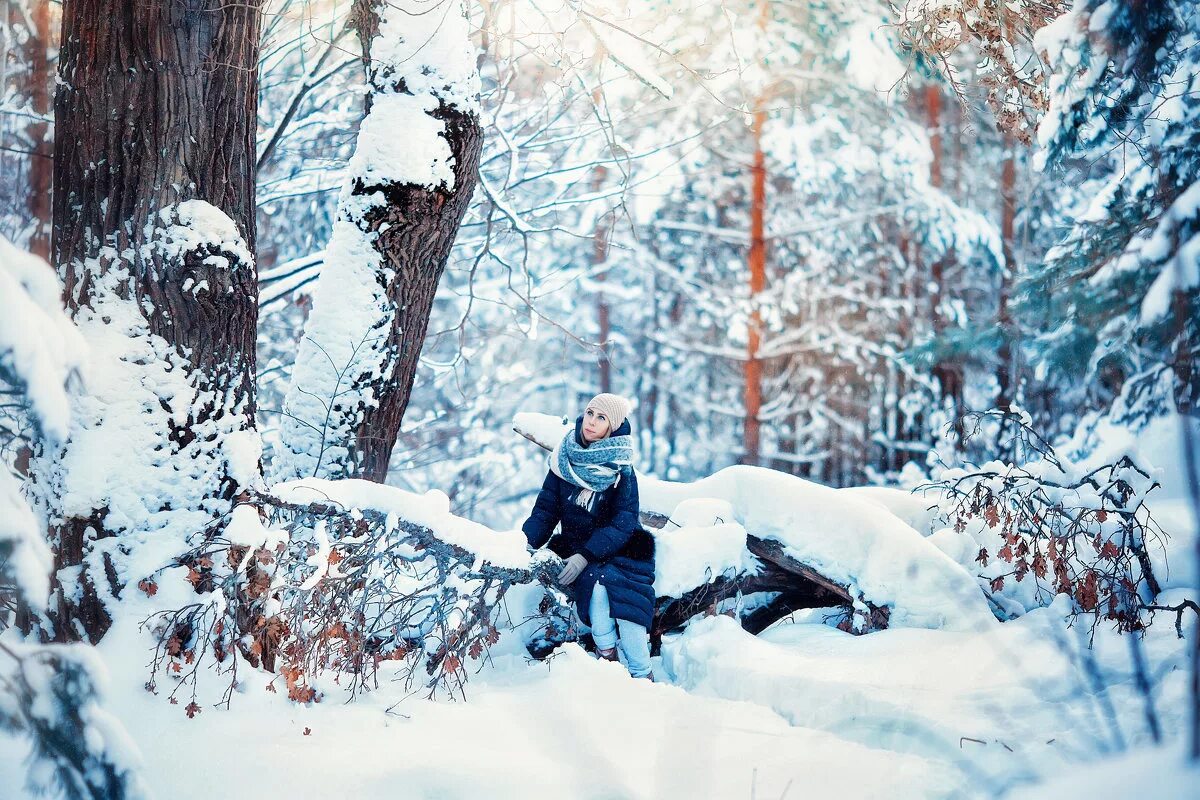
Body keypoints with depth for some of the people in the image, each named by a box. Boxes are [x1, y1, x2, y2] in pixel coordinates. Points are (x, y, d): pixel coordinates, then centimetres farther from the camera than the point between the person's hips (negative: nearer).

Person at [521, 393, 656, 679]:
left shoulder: (621, 471, -5)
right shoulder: (564, 461, 2)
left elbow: (621, 524, -14)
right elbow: (546, 508, 2)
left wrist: (586, 556, -25)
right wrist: (526, 542, -15)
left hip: (618, 549, -2)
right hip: (575, 545, 2)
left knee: (626, 603, -27)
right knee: (596, 582, -31)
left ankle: (642, 677, -19)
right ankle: (606, 656, -21)